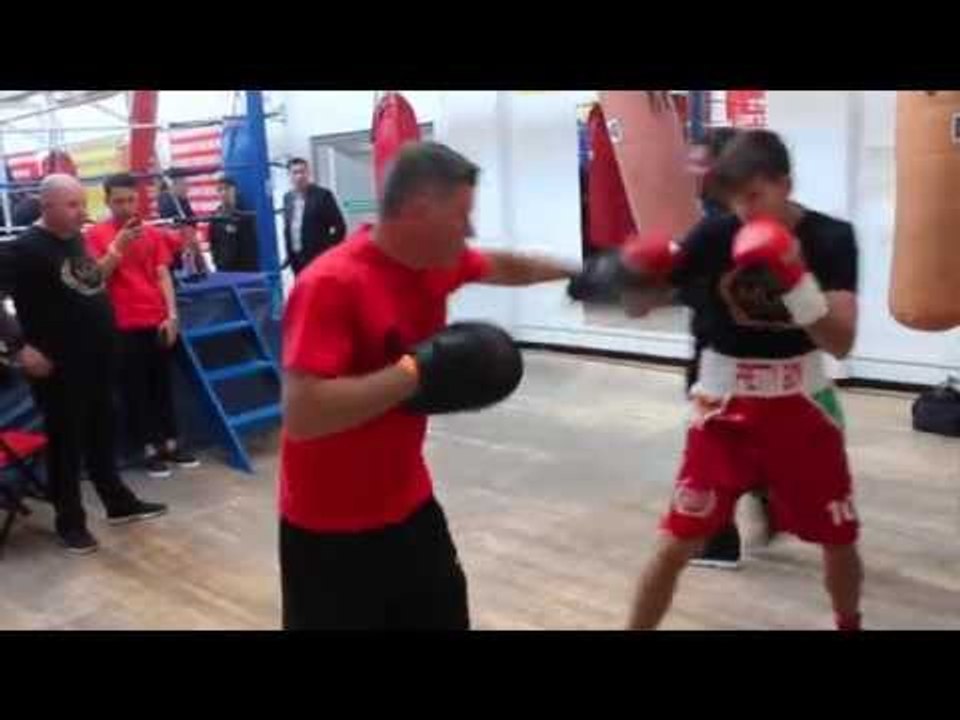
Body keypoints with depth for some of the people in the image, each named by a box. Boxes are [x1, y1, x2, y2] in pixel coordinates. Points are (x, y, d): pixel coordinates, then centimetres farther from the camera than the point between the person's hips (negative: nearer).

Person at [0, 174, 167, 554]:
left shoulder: (76, 239, 9)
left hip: (98, 361, 8)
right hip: (59, 368, -7)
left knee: (102, 436, 19)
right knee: (66, 444, 5)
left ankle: (118, 501, 33)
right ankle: (70, 521, 19)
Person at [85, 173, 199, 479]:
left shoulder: (153, 233, 8)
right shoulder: (96, 235, -1)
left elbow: (163, 276, 6)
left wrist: (171, 315, -2)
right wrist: (118, 245, -18)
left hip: (157, 321, 3)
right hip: (123, 325, -3)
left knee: (163, 384, 10)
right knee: (134, 389, 3)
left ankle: (170, 444, 20)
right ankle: (149, 449, 11)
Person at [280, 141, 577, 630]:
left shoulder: (437, 260, -1)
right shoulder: (330, 285, -26)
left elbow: (504, 267, 20)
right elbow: (301, 414, -34)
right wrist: (415, 372, -32)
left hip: (410, 507, 8)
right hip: (331, 531, -7)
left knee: (448, 618, 20)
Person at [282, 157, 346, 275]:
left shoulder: (322, 195, -7)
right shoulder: (287, 198, 11)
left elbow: (340, 227, -9)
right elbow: (287, 228, 18)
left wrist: (328, 251, -10)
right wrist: (289, 254, 11)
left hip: (319, 259, -6)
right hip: (298, 260, 6)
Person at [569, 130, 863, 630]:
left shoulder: (830, 238, -9)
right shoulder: (716, 234, -10)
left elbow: (841, 344, -16)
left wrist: (795, 277, -29)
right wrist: (632, 269, -34)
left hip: (801, 405, 1)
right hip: (725, 407, -1)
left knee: (840, 540, 15)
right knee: (677, 544, -4)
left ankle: (849, 623, 46)